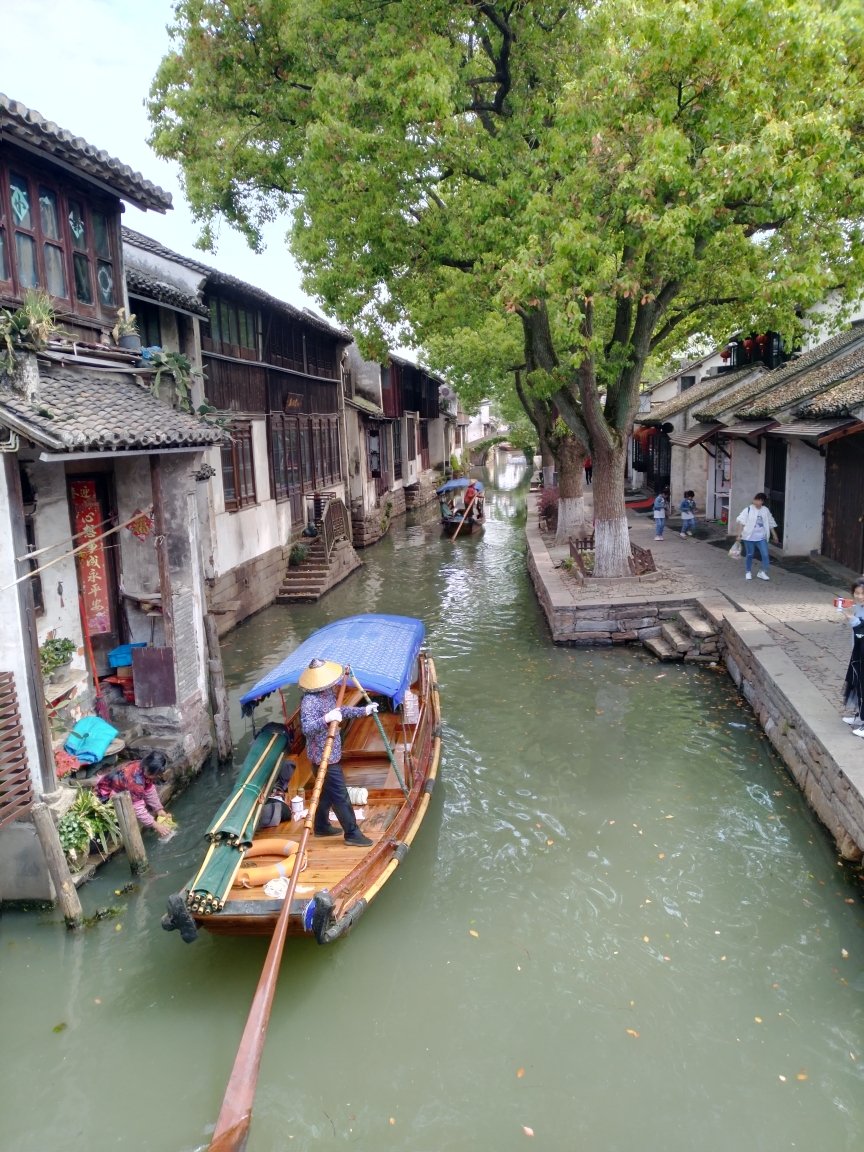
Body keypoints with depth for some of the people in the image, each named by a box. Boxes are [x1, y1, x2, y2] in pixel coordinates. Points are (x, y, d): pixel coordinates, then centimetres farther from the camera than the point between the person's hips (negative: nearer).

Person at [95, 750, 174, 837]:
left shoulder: (143, 766, -17)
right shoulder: (135, 779, -40)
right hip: (106, 794, -8)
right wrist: (156, 826, -33)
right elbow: (138, 809, -37)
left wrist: (159, 810, -9)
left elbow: (150, 790, -5)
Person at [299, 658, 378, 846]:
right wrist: (326, 719, -49)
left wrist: (364, 711, 21)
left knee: (327, 792, 23)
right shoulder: (310, 701, -27)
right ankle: (352, 834, 12)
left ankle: (322, 827, 38)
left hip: (330, 754, 10)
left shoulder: (328, 694, 2)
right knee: (340, 796, 0)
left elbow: (339, 711, 20)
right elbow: (307, 728, -36)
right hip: (323, 758, -10)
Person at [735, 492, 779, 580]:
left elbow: (770, 523, 13)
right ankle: (748, 572, 23)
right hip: (749, 537, -3)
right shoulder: (748, 509, -6)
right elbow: (742, 523, -7)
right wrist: (739, 534, -11)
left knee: (765, 554, -5)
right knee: (750, 555, 7)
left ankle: (762, 572, 10)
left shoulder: (766, 510, 4)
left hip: (761, 537, 3)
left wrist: (774, 535, 15)